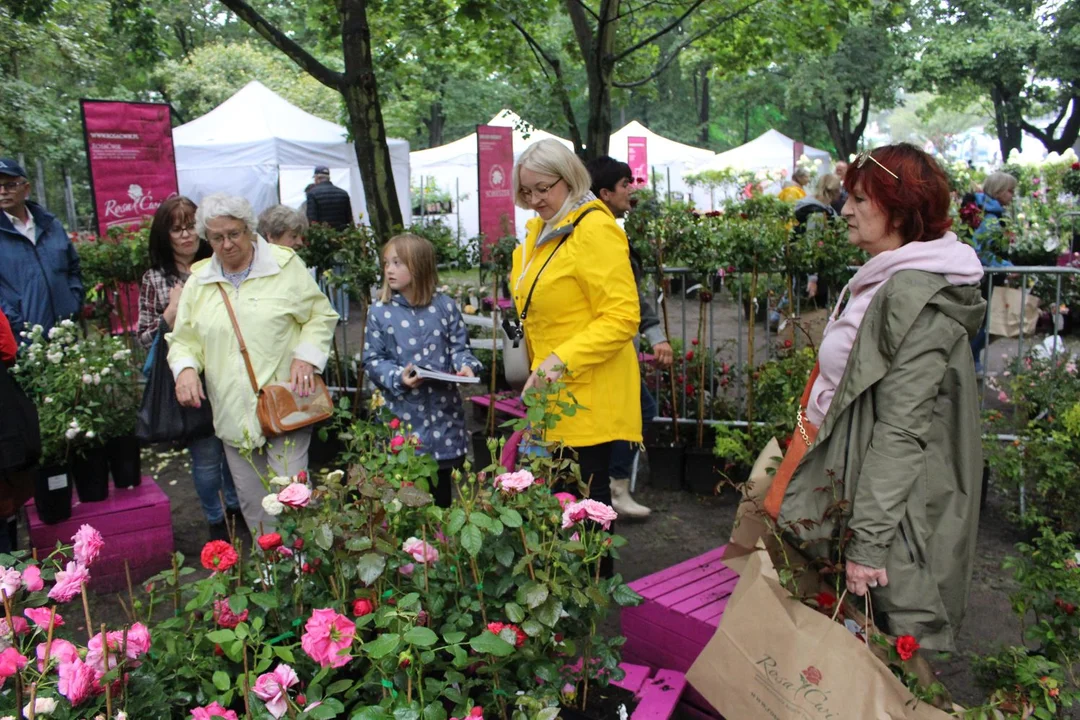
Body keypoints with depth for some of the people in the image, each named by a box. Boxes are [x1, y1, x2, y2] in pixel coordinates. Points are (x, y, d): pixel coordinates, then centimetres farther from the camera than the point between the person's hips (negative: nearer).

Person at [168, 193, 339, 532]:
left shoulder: (285, 265, -2)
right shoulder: (198, 281, 8)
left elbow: (320, 315, 3)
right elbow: (184, 338, 12)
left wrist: (306, 357, -11)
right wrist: (185, 368, -8)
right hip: (232, 413, 4)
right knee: (252, 503, 14)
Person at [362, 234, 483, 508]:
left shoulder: (444, 306, 1)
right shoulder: (379, 311, -1)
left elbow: (459, 346, 5)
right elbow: (372, 359, -1)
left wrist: (465, 366, -16)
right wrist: (397, 377, -18)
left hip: (444, 411, 1)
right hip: (403, 414, -1)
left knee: (443, 490, 13)